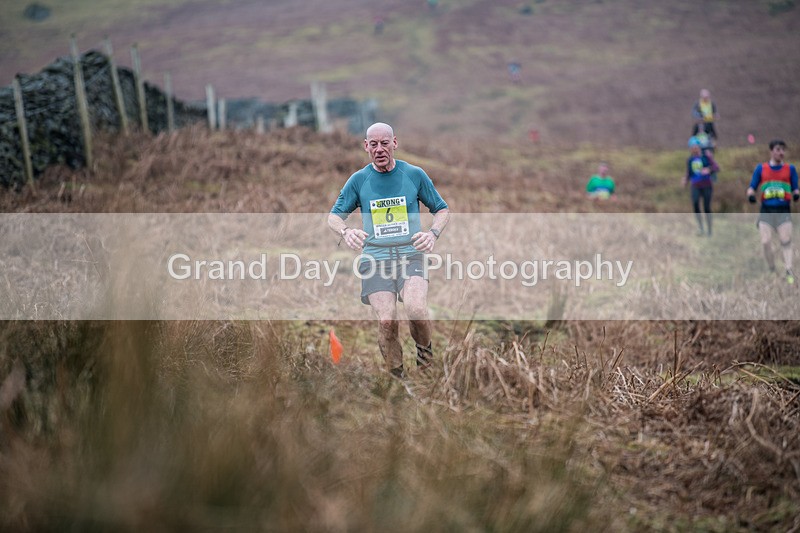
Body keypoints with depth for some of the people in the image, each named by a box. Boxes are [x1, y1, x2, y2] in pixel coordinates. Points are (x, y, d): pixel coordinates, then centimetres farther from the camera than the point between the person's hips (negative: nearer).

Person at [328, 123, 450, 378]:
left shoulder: (414, 175, 6)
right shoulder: (358, 180, 8)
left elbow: (442, 210, 15)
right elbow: (334, 216, 13)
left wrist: (433, 233, -7)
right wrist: (346, 231, -11)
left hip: (410, 255, -1)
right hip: (375, 258, 1)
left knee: (416, 309, -28)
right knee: (387, 320, -20)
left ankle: (425, 347, 3)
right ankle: (397, 378, -3)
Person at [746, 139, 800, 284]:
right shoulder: (761, 168, 9)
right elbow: (752, 187, 10)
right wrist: (750, 195, -13)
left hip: (783, 211, -1)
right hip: (766, 211, 1)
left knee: (786, 241, -13)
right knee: (766, 242, -8)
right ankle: (772, 271, 7)